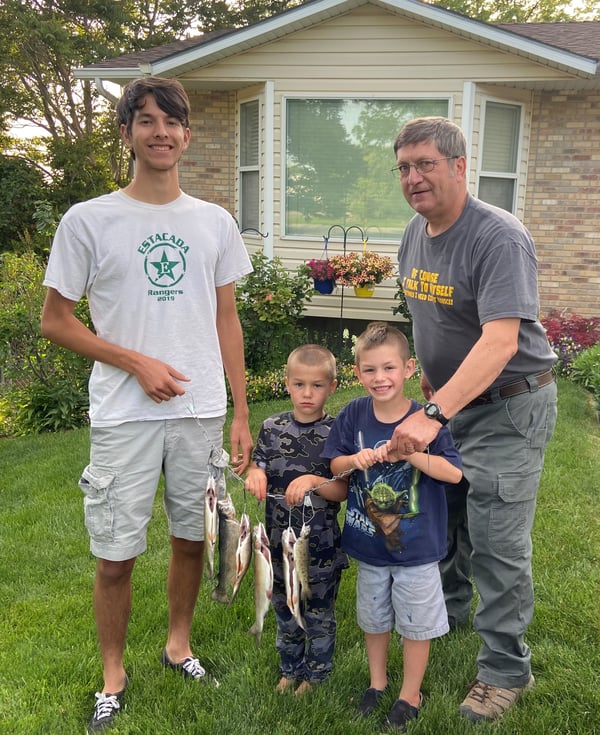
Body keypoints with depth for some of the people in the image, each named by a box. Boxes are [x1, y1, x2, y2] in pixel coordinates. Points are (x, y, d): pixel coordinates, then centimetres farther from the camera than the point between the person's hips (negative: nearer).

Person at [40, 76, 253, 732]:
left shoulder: (214, 223, 7)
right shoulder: (89, 221, -2)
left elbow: (226, 322, 10)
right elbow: (54, 319, 0)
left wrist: (241, 415, 6)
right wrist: (138, 362, -11)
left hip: (202, 412, 3)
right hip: (124, 416, -3)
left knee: (192, 537, 14)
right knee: (115, 555, 3)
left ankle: (179, 645, 37)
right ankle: (113, 674, 27)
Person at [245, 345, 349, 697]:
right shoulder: (272, 428, -1)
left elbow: (343, 490, -12)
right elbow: (257, 470, 4)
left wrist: (315, 482, -30)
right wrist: (255, 473, -19)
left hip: (321, 545, -3)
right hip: (280, 539, 3)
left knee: (319, 614, 14)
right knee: (284, 611, 20)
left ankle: (316, 672, 36)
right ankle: (290, 668, 41)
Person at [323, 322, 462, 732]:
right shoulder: (354, 415, -8)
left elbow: (455, 472, -18)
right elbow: (333, 466, 1)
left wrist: (410, 453, -30)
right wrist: (356, 460, -20)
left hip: (417, 547, -3)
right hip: (368, 545, 3)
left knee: (416, 623, 14)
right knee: (374, 619, 22)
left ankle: (410, 694, 37)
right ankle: (377, 682, 46)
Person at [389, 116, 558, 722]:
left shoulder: (498, 238, -24)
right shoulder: (415, 234, 4)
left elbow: (500, 341, -34)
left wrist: (434, 413, -42)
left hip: (508, 406, -8)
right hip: (446, 398, 8)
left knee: (497, 543, -3)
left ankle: (505, 670, 15)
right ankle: (447, 610, 43)